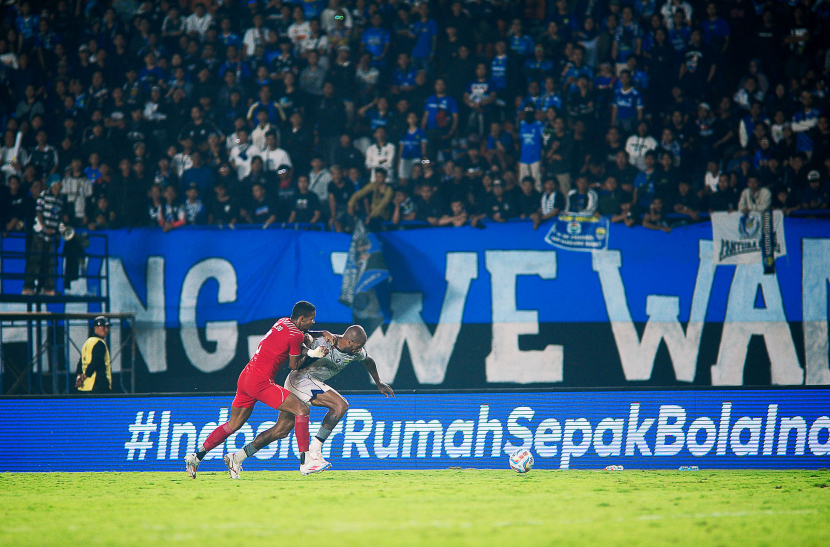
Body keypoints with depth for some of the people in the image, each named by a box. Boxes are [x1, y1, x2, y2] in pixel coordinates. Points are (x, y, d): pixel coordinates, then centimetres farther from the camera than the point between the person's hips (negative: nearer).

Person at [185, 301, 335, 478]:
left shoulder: (283, 322, 14)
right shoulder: (295, 336, -11)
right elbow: (294, 366, -1)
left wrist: (321, 333, 23)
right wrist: (310, 353, 12)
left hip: (244, 378, 9)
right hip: (260, 382, -9)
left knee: (233, 425, 19)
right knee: (302, 409, -7)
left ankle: (196, 457, 20)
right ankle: (306, 461, -12)